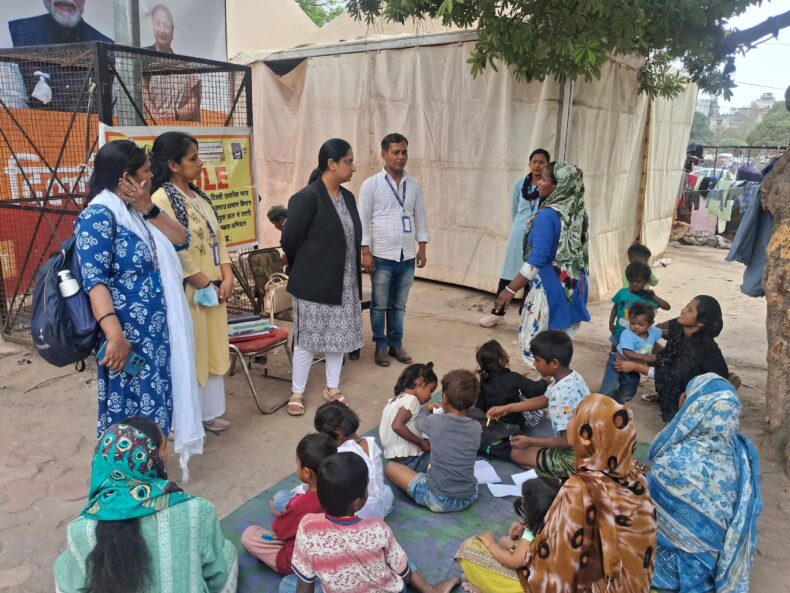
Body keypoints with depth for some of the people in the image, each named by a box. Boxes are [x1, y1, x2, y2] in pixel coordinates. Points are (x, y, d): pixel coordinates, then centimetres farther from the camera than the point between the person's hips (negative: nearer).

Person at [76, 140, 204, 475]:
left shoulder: (137, 211, 11)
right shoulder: (98, 215, -15)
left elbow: (181, 240, 8)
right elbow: (94, 280, -23)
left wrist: (149, 209, -6)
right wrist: (115, 335, -32)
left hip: (157, 330, 9)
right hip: (130, 336, -9)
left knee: (154, 403, 19)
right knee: (129, 412, 3)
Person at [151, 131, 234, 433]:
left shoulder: (199, 196, 11)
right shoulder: (161, 200, -15)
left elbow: (217, 238, 11)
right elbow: (177, 252, -20)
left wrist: (226, 278, -1)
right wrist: (205, 286, -14)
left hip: (214, 290, 8)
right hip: (187, 294, -8)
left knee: (213, 350, 15)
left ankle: (209, 413, 30)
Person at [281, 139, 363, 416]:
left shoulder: (347, 197, 7)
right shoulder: (307, 198, -16)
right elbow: (289, 241, -11)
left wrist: (356, 271, 10)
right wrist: (304, 269, 4)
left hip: (344, 283, 7)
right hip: (314, 284, -7)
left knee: (339, 337, 14)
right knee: (307, 339, 4)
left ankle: (332, 388, 31)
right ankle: (297, 393, 21)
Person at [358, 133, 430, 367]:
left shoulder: (414, 185, 7)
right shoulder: (371, 184, -5)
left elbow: (421, 217, 12)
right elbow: (362, 219, -6)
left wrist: (422, 248, 8)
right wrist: (365, 252, -11)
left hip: (407, 256, 4)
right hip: (382, 256, -3)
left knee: (399, 305, 13)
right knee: (379, 305, 7)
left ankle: (396, 343, 26)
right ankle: (381, 345, 20)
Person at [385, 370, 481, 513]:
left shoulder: (435, 422, -17)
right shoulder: (477, 428, -9)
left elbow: (420, 422, 7)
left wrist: (425, 409, 28)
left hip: (438, 500, -6)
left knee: (390, 467, 8)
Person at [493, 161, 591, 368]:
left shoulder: (548, 215, -20)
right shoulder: (578, 212, 4)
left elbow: (537, 259, -22)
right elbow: (577, 251, 12)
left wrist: (511, 289, -18)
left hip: (550, 286, -8)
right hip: (571, 286, 8)